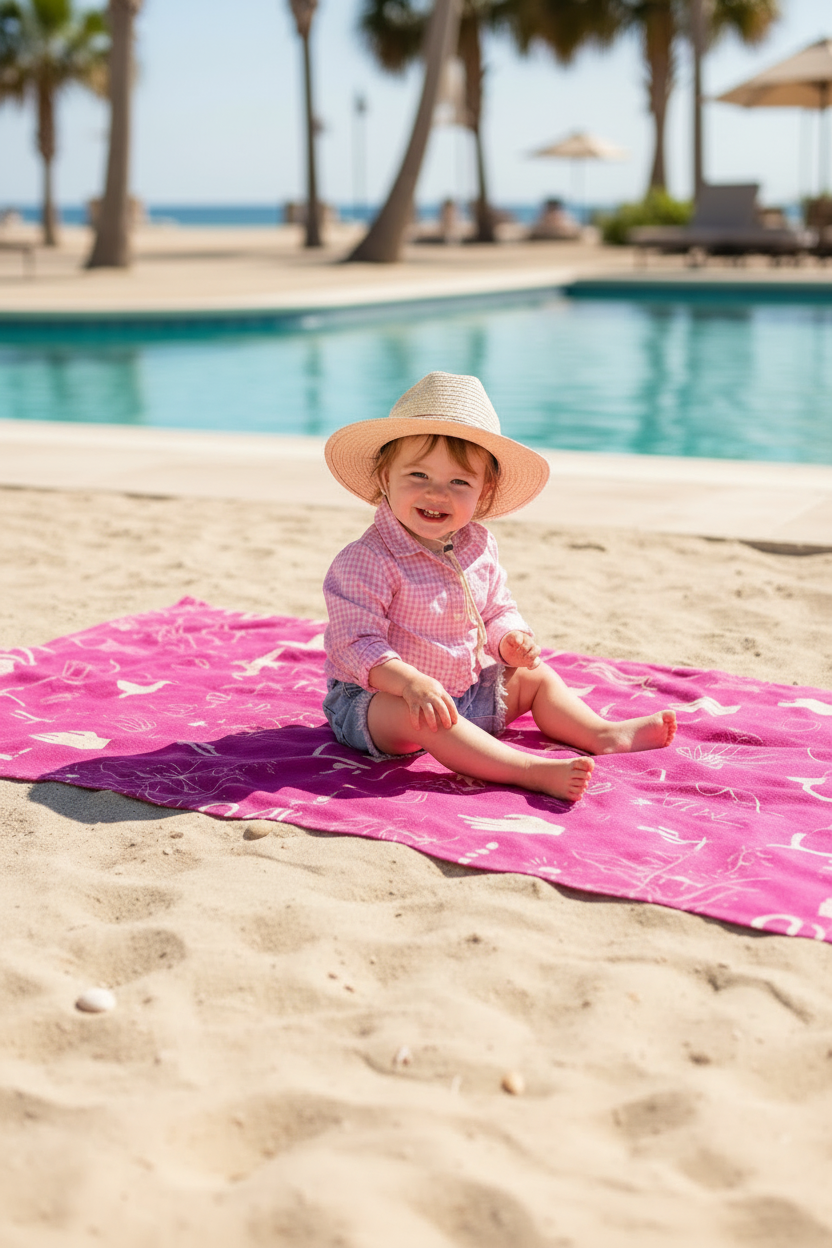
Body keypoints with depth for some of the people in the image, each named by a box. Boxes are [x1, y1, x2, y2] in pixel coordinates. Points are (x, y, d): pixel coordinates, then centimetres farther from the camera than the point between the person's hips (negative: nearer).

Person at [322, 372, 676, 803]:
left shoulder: (478, 547, 2)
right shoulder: (365, 561, -21)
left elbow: (498, 611, 14)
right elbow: (358, 645, -26)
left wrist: (510, 639, -10)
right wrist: (411, 682, -41)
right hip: (373, 698, -8)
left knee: (535, 677, 8)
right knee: (418, 714, -38)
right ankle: (531, 771, -49)